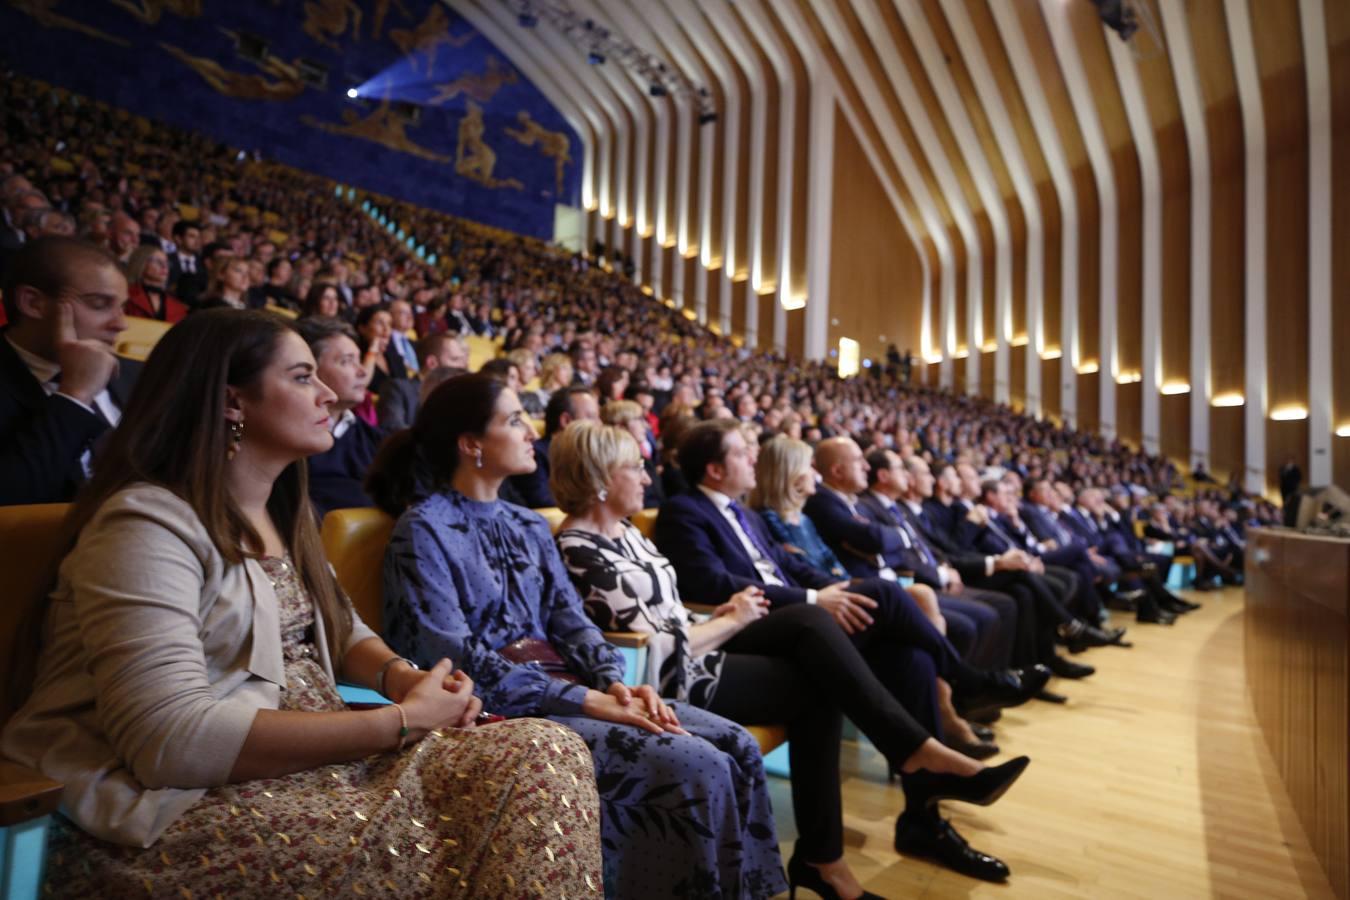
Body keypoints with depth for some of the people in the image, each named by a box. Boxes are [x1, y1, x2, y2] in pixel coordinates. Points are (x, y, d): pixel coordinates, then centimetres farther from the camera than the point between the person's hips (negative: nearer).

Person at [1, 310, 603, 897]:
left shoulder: (278, 513, 12)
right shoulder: (148, 523, -16)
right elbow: (172, 739, -26)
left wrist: (405, 677, -5)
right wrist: (401, 720, -24)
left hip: (308, 756, 8)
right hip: (180, 806, -7)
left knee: (544, 757, -10)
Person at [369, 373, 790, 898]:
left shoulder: (529, 526, 14)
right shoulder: (424, 529, -9)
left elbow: (570, 620, 8)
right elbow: (456, 661, -17)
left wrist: (615, 683, -12)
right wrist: (585, 699, -21)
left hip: (564, 688, 7)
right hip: (502, 709, -7)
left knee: (737, 747, -8)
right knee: (696, 769, -22)